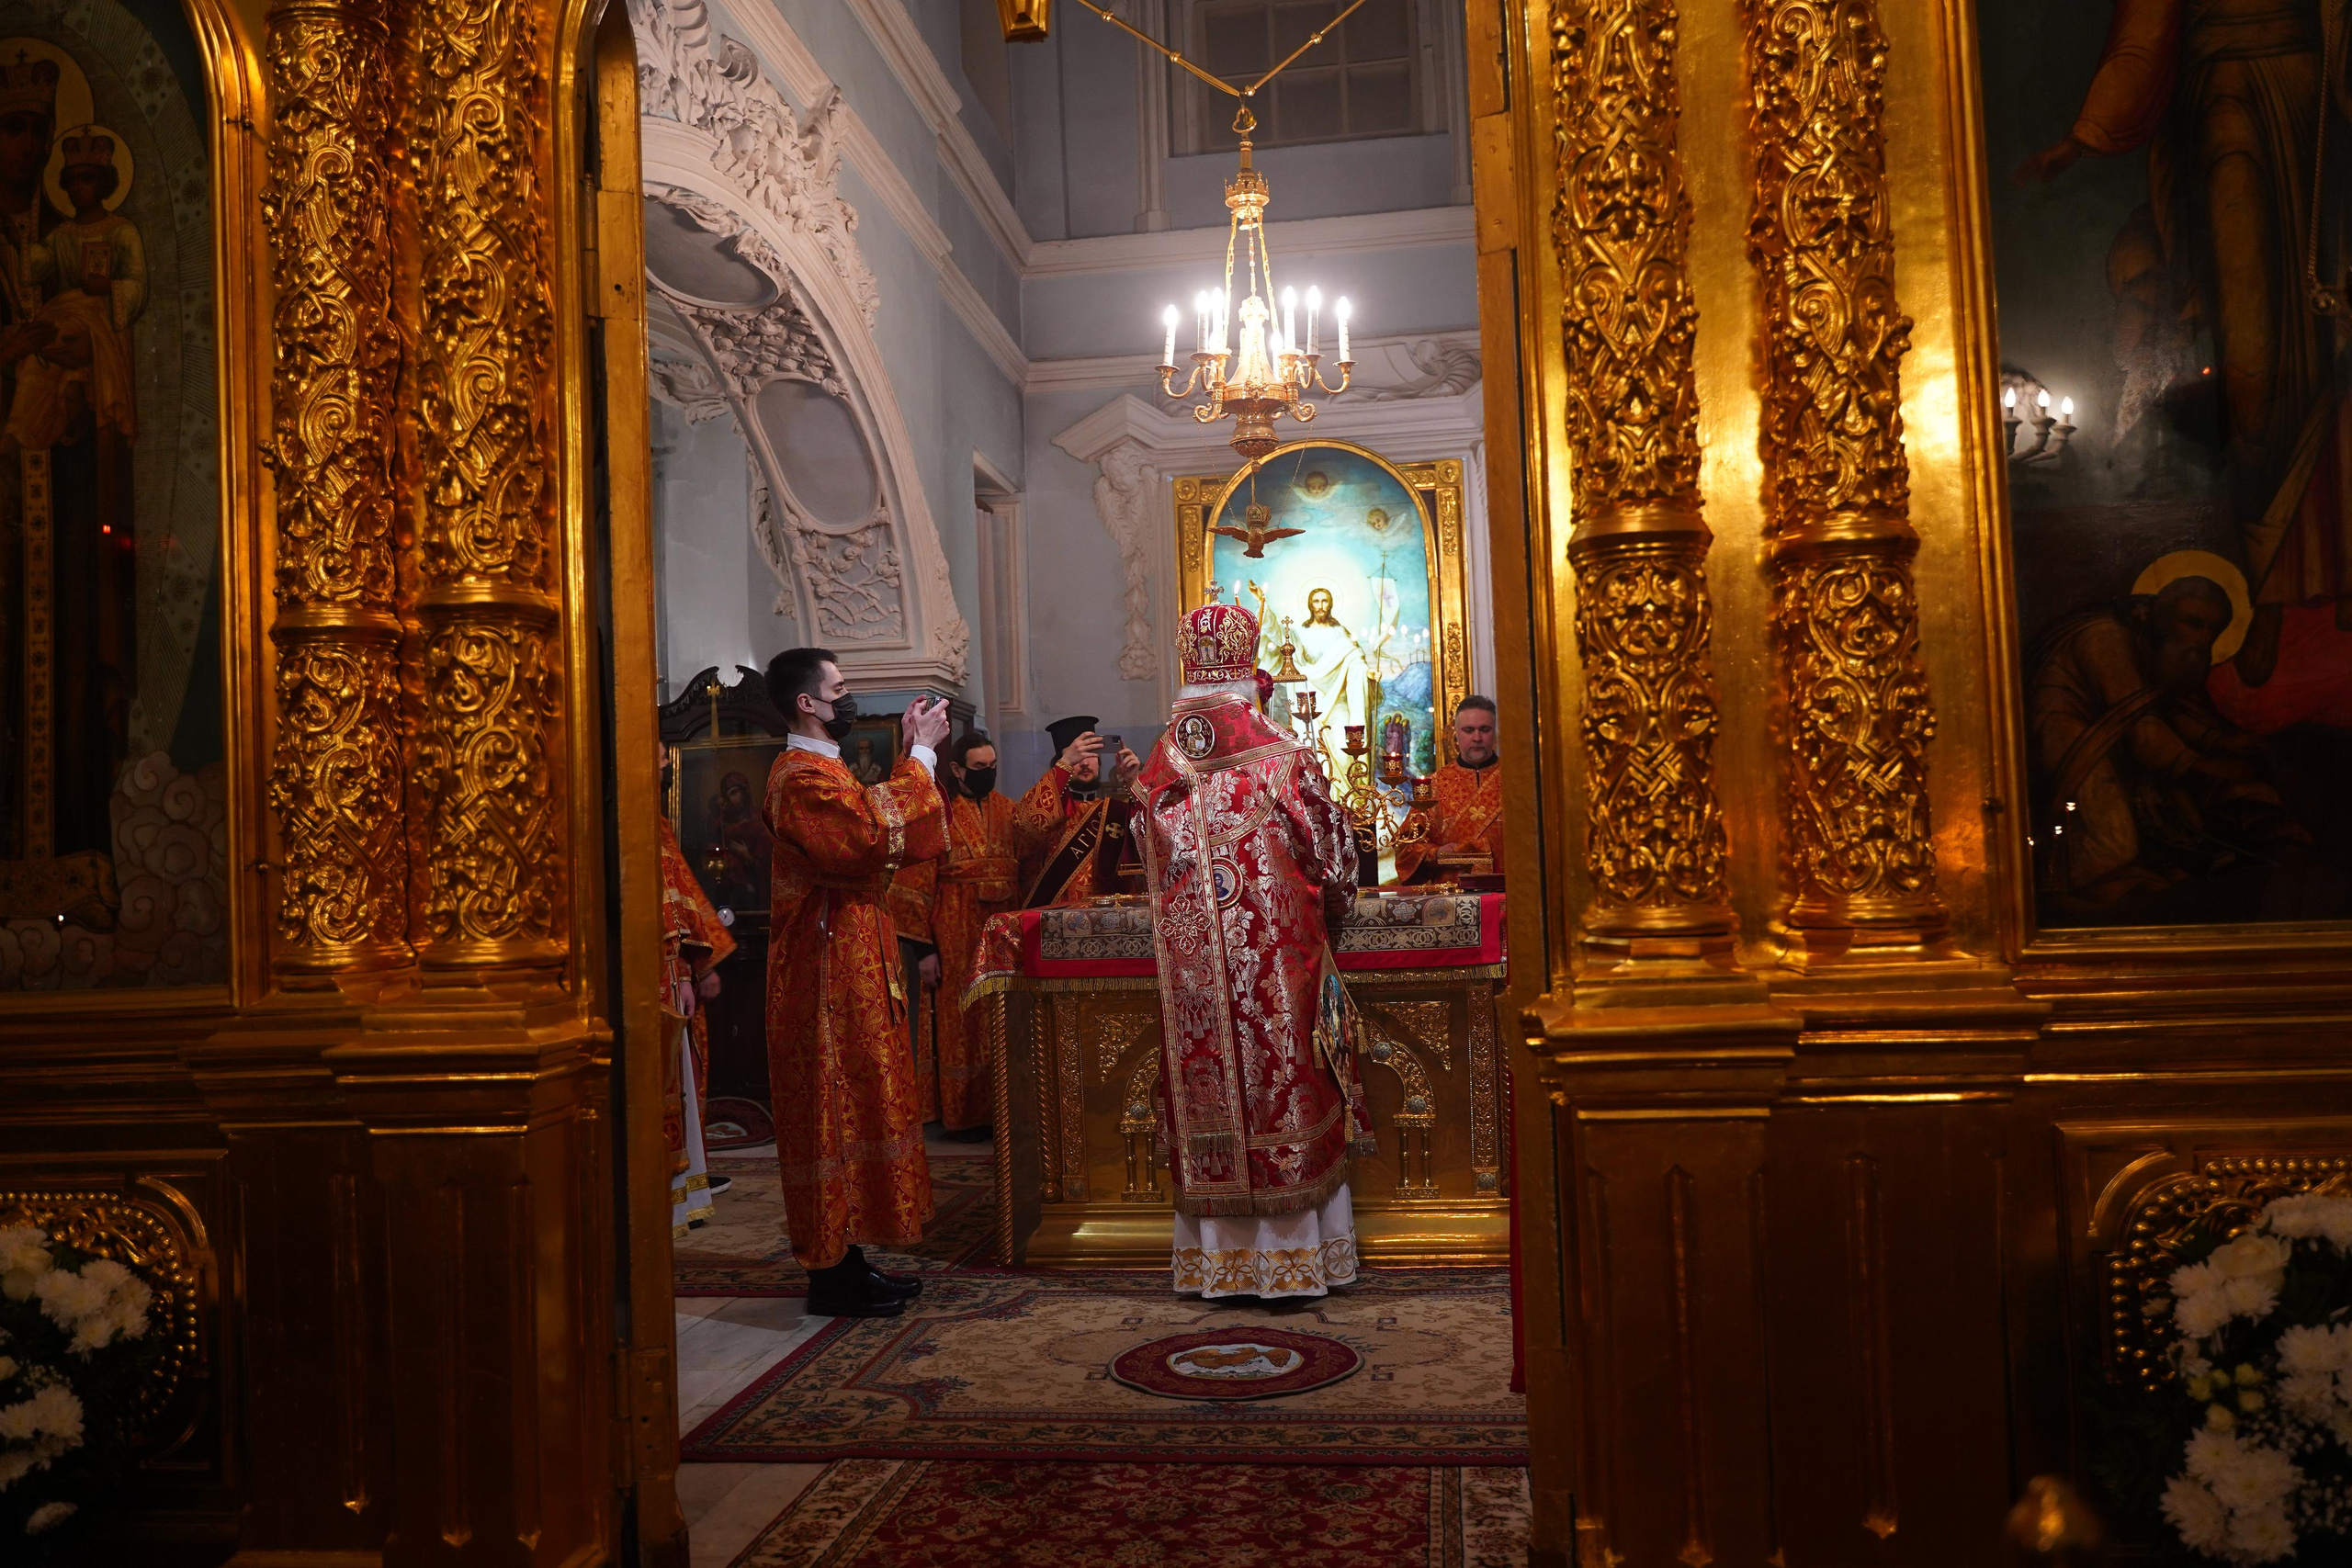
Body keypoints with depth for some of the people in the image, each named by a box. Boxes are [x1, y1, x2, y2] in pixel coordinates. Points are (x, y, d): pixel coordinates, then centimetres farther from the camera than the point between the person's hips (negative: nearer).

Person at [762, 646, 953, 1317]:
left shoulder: (823, 770, 17)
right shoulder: (801, 778, -17)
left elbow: (876, 826, 17)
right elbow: (879, 835, -26)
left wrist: (913, 752, 12)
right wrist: (920, 753, -18)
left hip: (852, 967, 11)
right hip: (828, 972, -11)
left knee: (855, 1106, 13)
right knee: (835, 1111, -4)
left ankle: (846, 1258, 20)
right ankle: (833, 1272, 4)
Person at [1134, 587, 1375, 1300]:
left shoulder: (1159, 772, 2)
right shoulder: (1282, 759, -10)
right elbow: (1334, 860, -2)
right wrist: (1326, 906, 18)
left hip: (1191, 963, 4)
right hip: (1275, 962, -3)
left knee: (1209, 1090, 9)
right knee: (1281, 1085, 6)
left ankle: (1217, 1257, 19)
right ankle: (1291, 1257, 15)